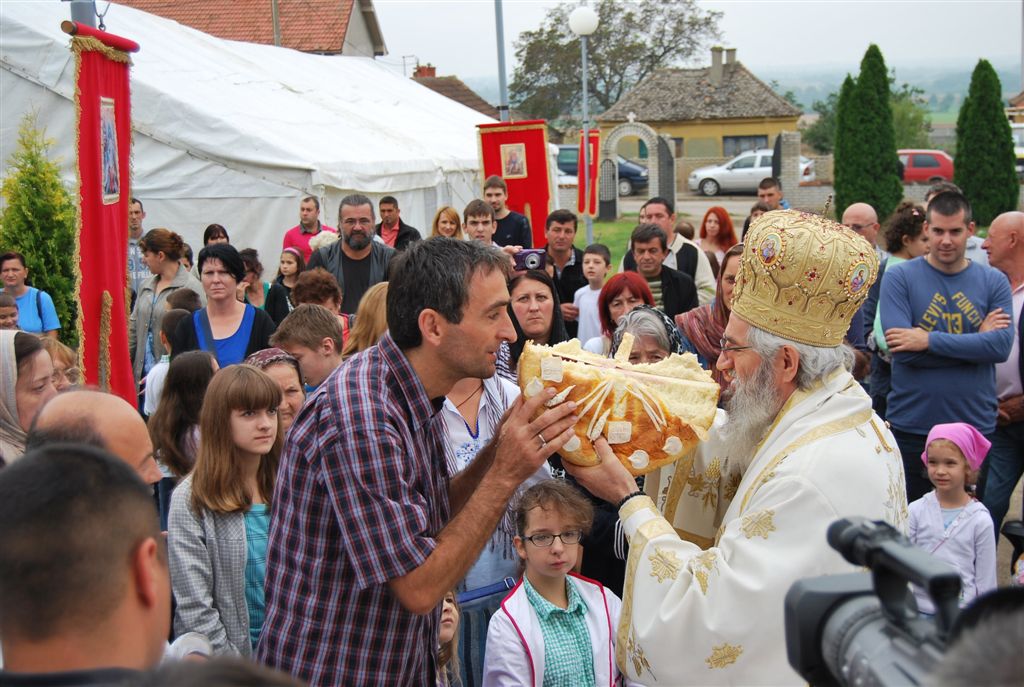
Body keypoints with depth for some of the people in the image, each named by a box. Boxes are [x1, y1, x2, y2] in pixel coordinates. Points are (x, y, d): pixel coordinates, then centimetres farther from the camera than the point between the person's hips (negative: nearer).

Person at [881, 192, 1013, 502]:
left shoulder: (993, 282, 3)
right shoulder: (899, 277, -4)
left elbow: (1002, 345, -12)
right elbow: (902, 350, -16)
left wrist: (930, 340, -20)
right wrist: (976, 340, -14)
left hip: (975, 426, 2)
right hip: (911, 427, -2)